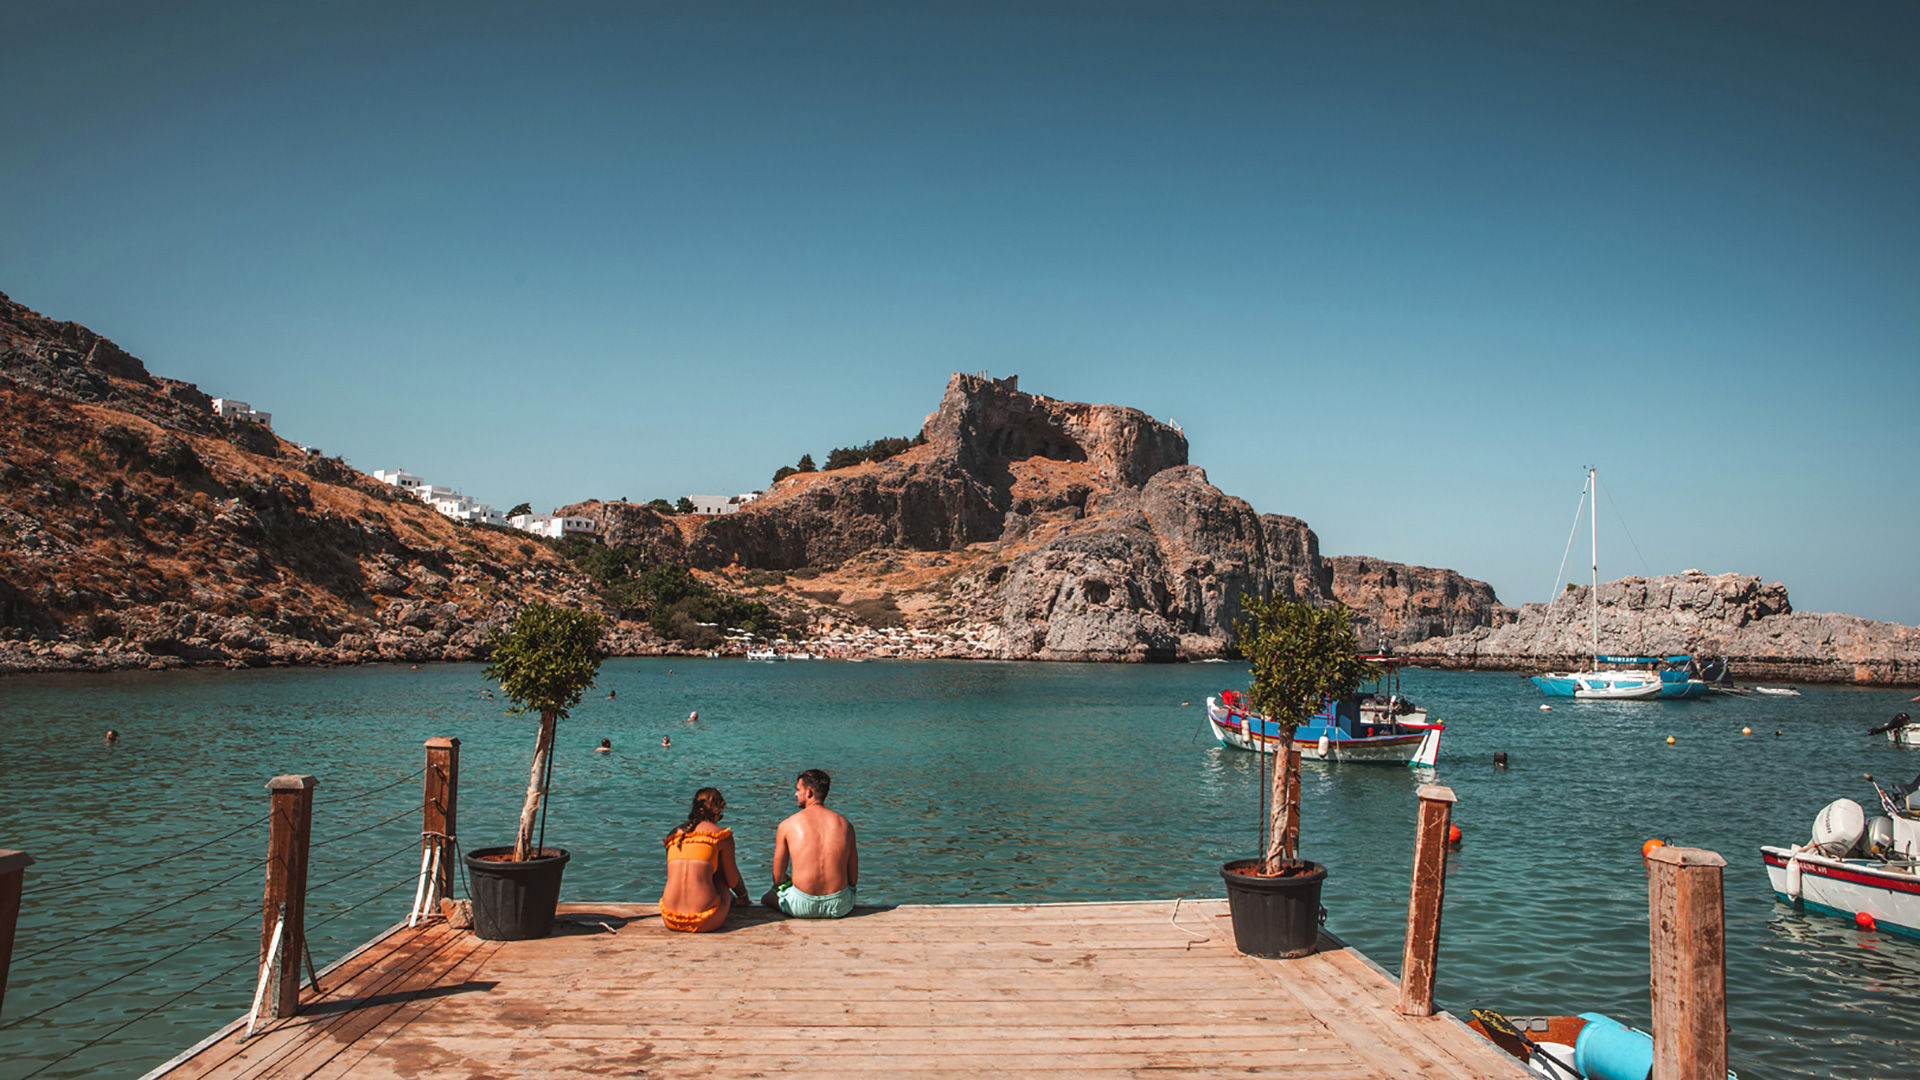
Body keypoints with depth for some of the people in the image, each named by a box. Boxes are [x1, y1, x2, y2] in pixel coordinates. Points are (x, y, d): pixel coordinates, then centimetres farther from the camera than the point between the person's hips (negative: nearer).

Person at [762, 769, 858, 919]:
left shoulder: (787, 825, 0)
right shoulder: (845, 824, 5)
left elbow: (778, 878, 6)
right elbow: (853, 879, 8)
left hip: (802, 907, -1)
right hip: (840, 907, 2)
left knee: (767, 897, 28)